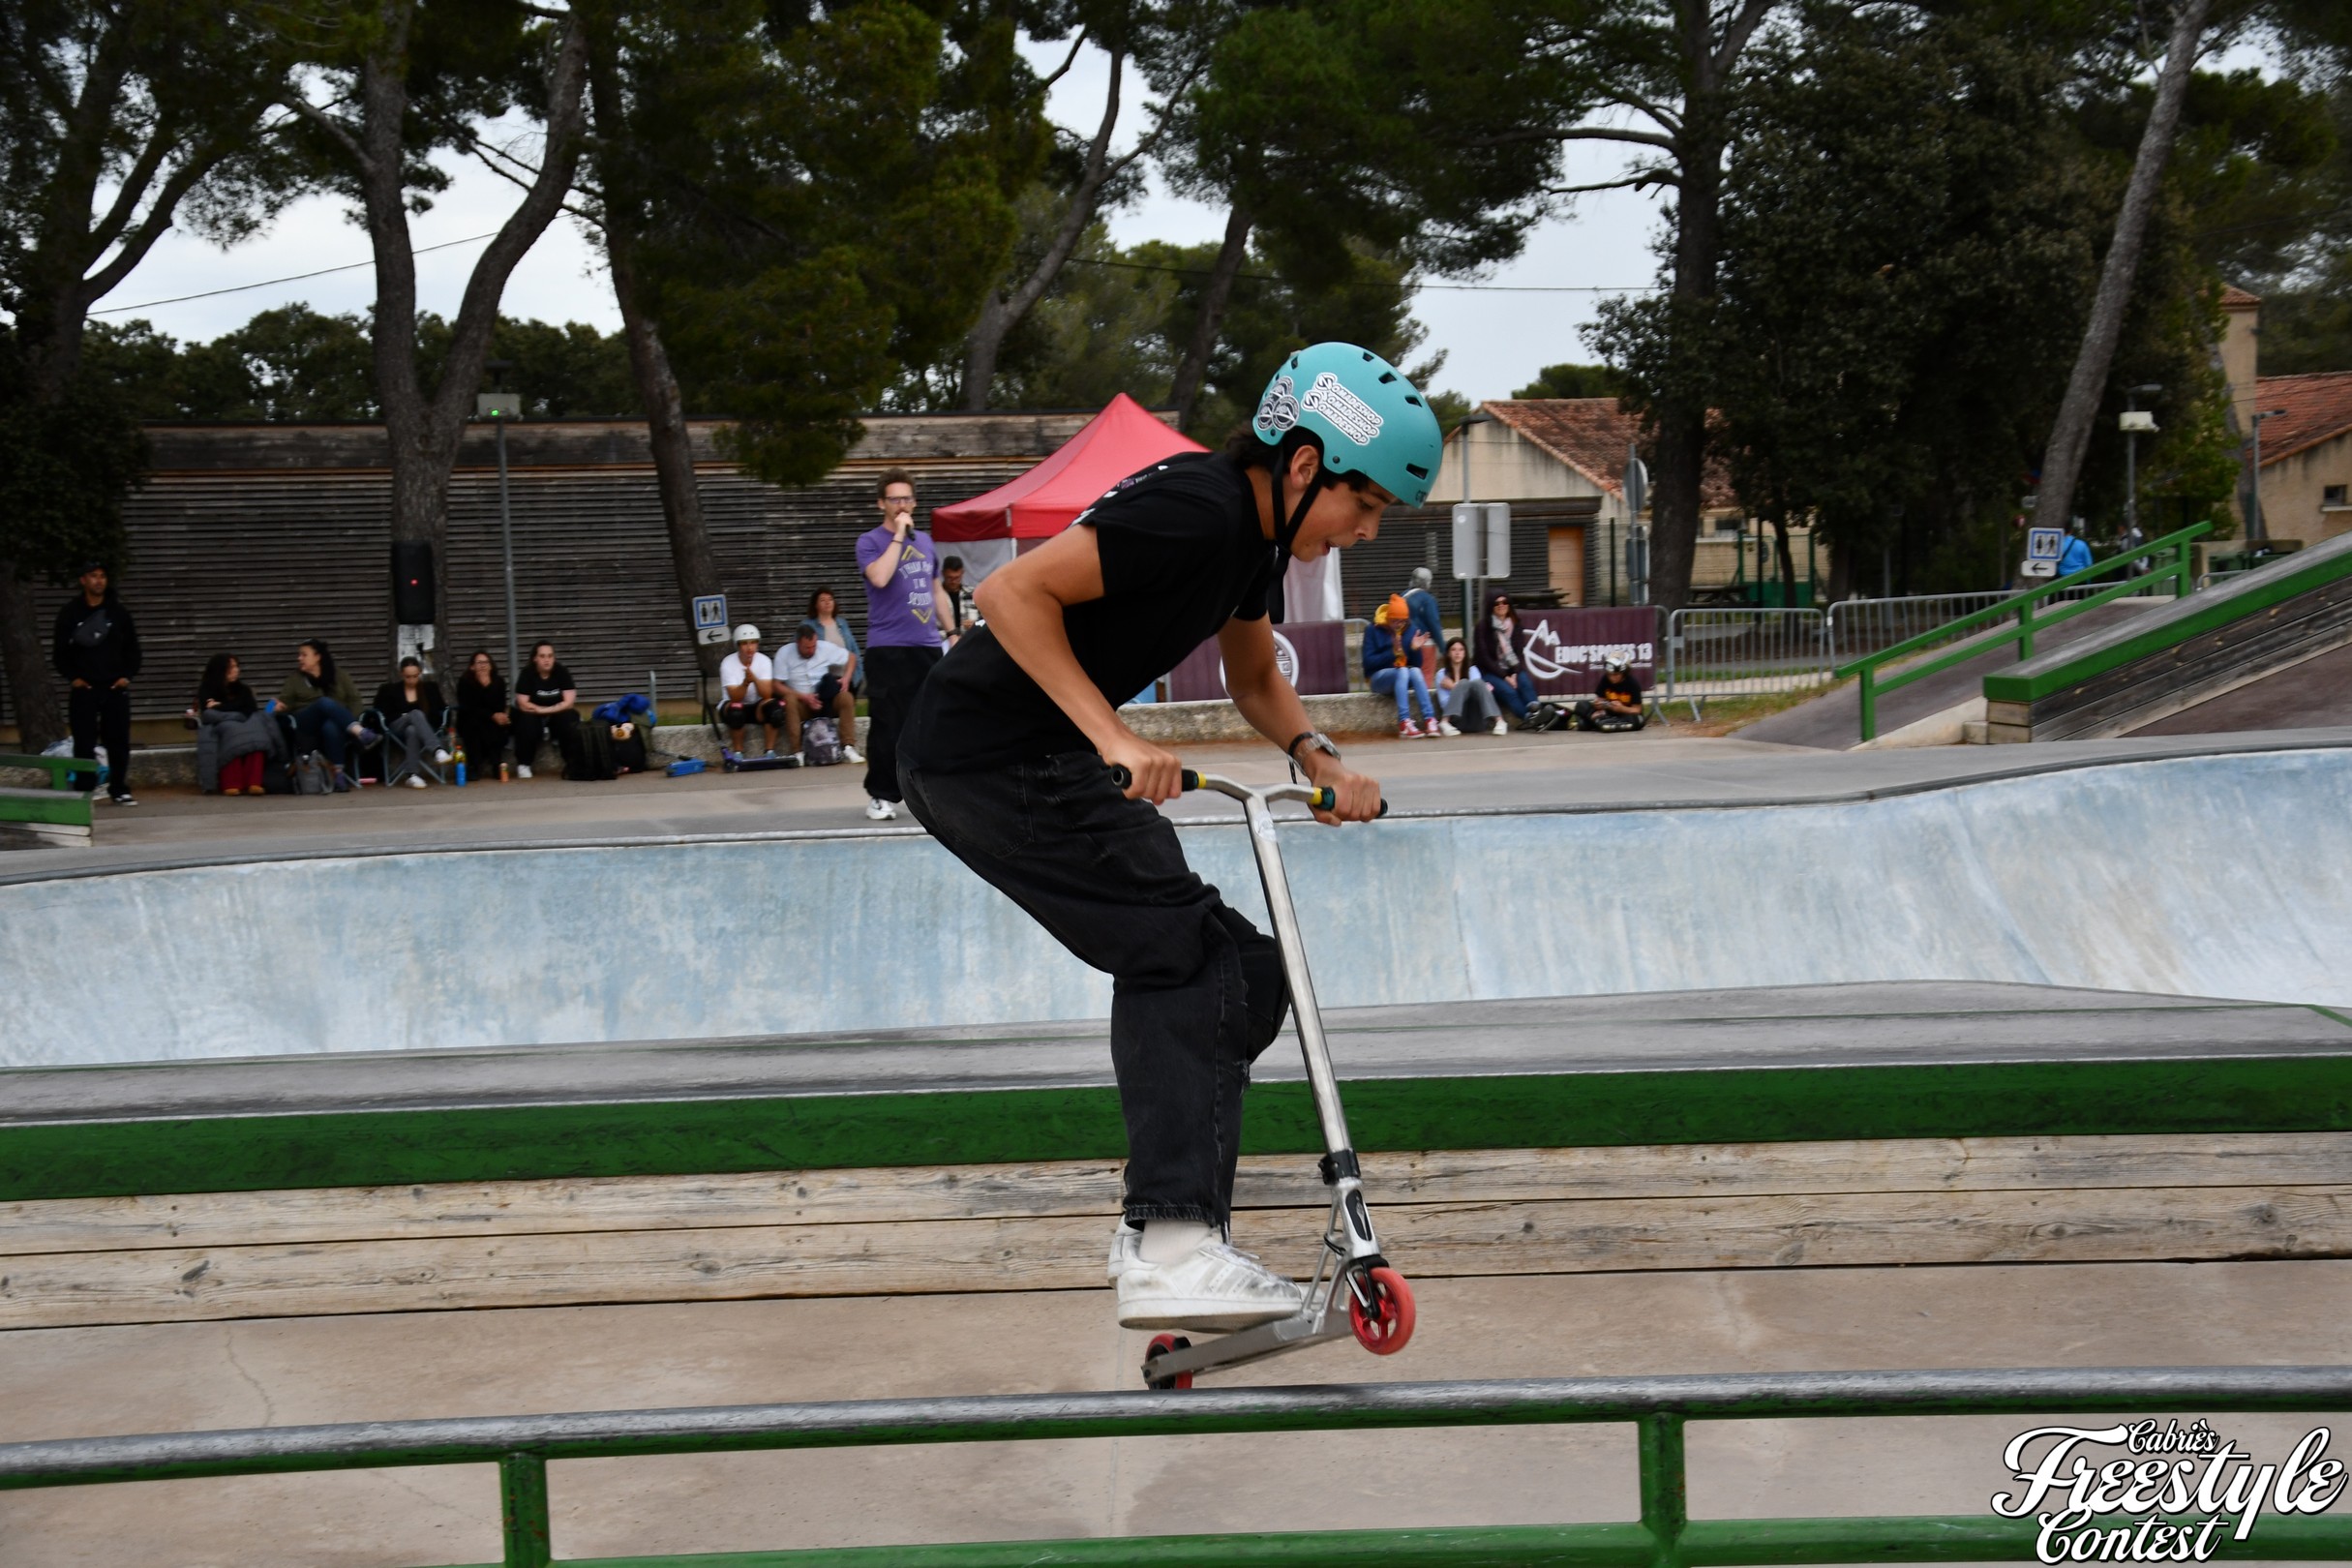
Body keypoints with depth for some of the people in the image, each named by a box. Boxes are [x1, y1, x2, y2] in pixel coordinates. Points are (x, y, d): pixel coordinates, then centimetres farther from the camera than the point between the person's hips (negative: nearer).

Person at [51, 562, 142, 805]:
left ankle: (119, 790, 10)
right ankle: (84, 791, 1)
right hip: (83, 687, -1)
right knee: (84, 742, -3)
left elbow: (132, 647, 9)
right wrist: (72, 676, -6)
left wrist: (127, 675, -2)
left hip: (115, 686, 2)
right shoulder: (70, 612, 1)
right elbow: (59, 650, 3)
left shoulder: (118, 611, 6)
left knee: (118, 741, 2)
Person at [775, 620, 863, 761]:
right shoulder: (784, 654, -6)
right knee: (789, 700, -35)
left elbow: (850, 658, 11)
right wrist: (804, 697, -19)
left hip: (824, 701, 2)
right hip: (800, 702, -2)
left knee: (846, 698, -26)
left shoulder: (826, 648, -1)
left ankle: (848, 748, -27)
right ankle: (796, 752, -37)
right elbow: (777, 686, -9)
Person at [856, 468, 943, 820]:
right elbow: (879, 577, -21)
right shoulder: (870, 541, -1)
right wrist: (898, 536, -15)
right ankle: (881, 796, 2)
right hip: (888, 649, -5)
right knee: (888, 728, -6)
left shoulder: (925, 541, 16)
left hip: (928, 647, 5)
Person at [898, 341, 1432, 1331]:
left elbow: (1254, 680, 25)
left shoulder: (1256, 528, 11)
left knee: (1237, 972, 9)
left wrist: (1319, 761, 7)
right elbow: (1012, 592, -26)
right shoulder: (1196, 509, -21)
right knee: (1181, 954, -17)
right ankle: (1170, 1247, -22)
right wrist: (1114, 738, -29)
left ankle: (1169, 1223, 13)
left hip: (1038, 761, 10)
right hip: (992, 758, -10)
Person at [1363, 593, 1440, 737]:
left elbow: (1417, 664, 6)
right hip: (1380, 677, -3)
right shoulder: (1373, 630, -3)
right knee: (1403, 671, -34)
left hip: (1404, 677, 3)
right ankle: (1404, 722, -45)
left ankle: (1430, 719, -41)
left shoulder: (1410, 630, 6)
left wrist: (1415, 649, -14)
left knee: (1415, 671, -31)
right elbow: (1368, 662, -11)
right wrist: (1392, 653, -22)